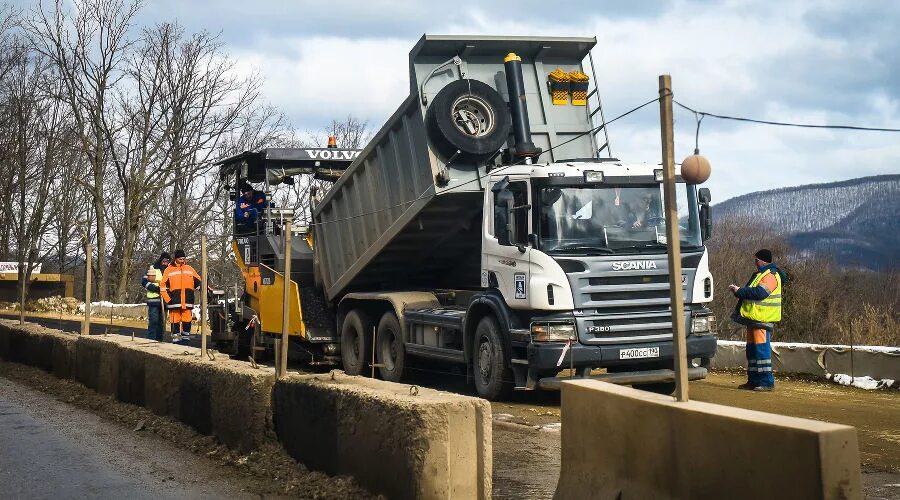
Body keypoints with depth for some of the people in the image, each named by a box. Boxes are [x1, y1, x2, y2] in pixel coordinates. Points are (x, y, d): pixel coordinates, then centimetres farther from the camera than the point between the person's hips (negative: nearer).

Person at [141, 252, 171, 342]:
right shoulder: (153, 268, -3)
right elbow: (144, 282, -9)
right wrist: (156, 288, -19)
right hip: (154, 299, -6)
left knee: (161, 321, 9)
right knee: (153, 321, -12)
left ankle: (159, 340, 14)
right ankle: (151, 340, -11)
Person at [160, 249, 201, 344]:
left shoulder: (189, 269, 15)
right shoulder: (169, 270, 5)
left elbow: (198, 282, 18)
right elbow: (163, 286, 3)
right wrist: (168, 299, -4)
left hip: (187, 300, 2)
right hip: (175, 300, -2)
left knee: (187, 319, 0)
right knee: (175, 319, -2)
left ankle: (186, 337, 6)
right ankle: (175, 338, 3)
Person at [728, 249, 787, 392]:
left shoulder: (770, 276, -13)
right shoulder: (760, 274, 21)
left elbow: (760, 293, -27)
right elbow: (751, 292, 25)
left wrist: (740, 291, -19)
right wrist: (738, 290, 6)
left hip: (763, 320, -11)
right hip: (754, 319, 11)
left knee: (761, 349, -12)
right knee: (752, 349, 14)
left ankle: (767, 382, -11)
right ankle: (754, 381, 20)